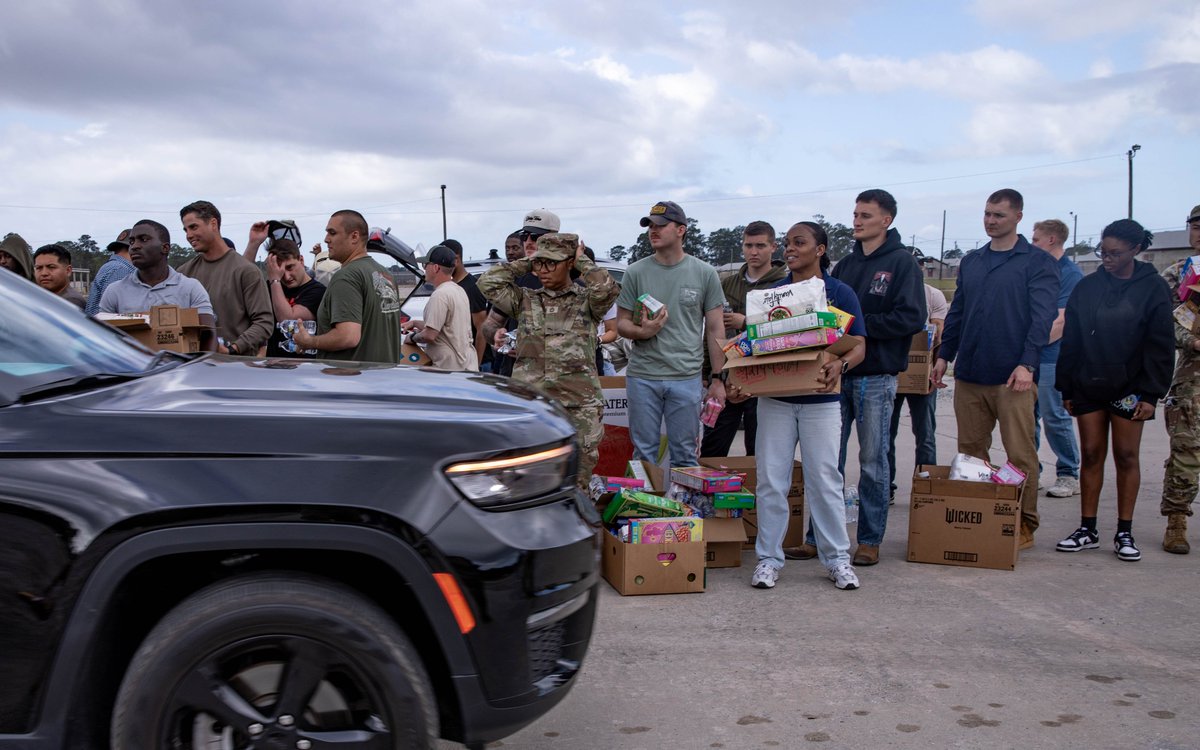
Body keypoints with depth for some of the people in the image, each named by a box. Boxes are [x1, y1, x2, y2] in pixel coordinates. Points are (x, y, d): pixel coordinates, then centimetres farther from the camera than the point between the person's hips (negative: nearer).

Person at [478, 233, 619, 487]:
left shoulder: (586, 300, 6)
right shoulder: (526, 300, 13)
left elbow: (606, 288, -15)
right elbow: (488, 282, 3)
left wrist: (582, 261, 0)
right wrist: (526, 263, 7)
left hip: (578, 407, -2)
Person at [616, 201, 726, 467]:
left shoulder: (704, 273, 3)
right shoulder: (636, 273, 4)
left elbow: (715, 330, 5)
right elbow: (621, 323, 7)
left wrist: (717, 379, 0)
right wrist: (642, 331, -16)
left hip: (687, 378, -1)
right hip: (642, 377, 1)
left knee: (684, 456, 6)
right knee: (644, 454, 8)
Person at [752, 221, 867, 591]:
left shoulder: (840, 293, 0)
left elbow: (859, 347, -2)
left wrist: (839, 365, -24)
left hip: (821, 398, -2)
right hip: (775, 397, 3)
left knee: (825, 479, 2)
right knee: (770, 479, 3)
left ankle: (837, 557, 14)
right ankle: (769, 557, 13)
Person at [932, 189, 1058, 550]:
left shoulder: (1037, 262, -1)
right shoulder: (971, 261, 16)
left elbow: (1042, 316, -9)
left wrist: (1027, 364, -18)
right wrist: (944, 355, 13)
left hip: (1012, 377, -5)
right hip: (969, 374, 5)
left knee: (1020, 453, -1)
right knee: (970, 449, 10)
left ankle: (1024, 523, 10)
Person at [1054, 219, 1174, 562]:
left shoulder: (1153, 288, -4)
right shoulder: (1087, 287, 3)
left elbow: (1160, 346, -5)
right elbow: (1071, 341, 6)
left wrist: (1150, 394, -10)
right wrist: (1067, 388, 4)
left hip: (1129, 388, -2)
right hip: (1089, 387, 2)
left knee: (1126, 456, 3)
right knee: (1091, 454, 5)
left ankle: (1124, 533, 10)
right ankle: (1087, 530, 12)